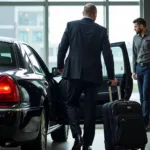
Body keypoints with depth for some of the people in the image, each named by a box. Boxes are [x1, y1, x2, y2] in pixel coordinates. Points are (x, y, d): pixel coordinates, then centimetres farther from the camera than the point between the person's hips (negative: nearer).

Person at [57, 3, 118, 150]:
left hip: (74, 72, 0)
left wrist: (60, 66, 16)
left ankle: (77, 135, -10)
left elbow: (62, 48, 1)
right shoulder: (101, 30, 1)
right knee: (90, 108, 7)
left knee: (71, 103, 12)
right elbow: (107, 54, 0)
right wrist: (111, 76, 8)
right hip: (93, 74, 0)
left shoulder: (71, 25, 1)